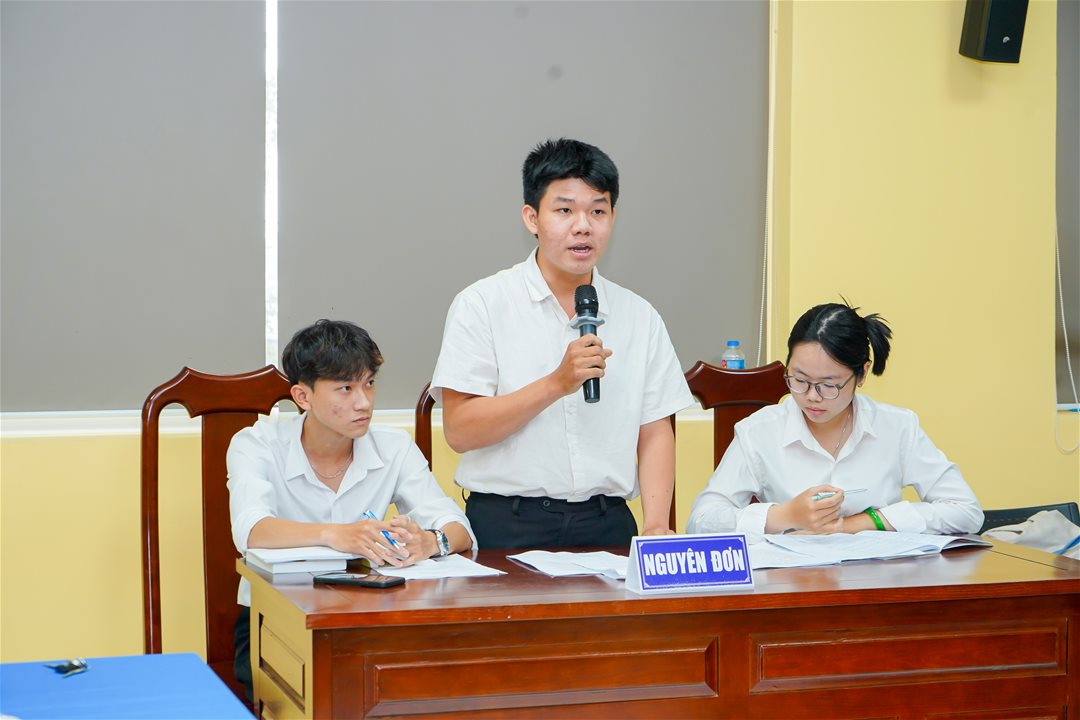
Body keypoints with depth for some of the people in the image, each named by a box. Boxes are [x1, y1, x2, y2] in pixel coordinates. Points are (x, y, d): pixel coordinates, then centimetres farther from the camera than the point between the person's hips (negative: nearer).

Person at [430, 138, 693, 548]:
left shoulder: (640, 317, 12)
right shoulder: (482, 305, 1)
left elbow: (654, 432, 11)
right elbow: (459, 430, -6)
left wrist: (656, 527, -4)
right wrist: (557, 384, -14)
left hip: (607, 525, 3)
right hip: (507, 528, -3)